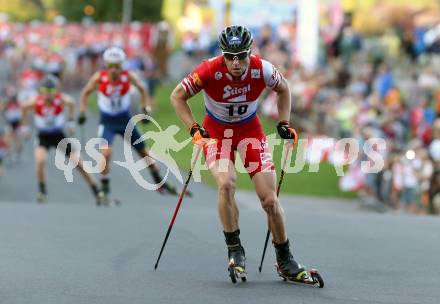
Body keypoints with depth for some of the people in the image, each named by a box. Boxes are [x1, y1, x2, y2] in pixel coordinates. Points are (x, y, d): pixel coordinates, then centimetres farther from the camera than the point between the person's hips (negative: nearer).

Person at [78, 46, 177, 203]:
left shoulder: (128, 76, -17)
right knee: (106, 153, -22)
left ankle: (160, 183, 27)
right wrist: (82, 112, -6)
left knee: (144, 152, 10)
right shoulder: (99, 77, -18)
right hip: (107, 122, -1)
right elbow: (85, 92, 0)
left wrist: (146, 109, -1)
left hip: (125, 120, 2)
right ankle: (104, 189, -7)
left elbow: (142, 90, 3)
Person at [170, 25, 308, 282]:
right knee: (226, 184, -29)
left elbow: (283, 89, 2)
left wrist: (284, 123, -4)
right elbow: (178, 96, -13)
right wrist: (194, 129, -21)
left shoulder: (262, 70, -21)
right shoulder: (210, 71, -26)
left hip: (250, 130, 1)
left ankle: (285, 260, 11)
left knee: (270, 199, -6)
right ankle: (235, 251, -13)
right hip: (216, 132, -1)